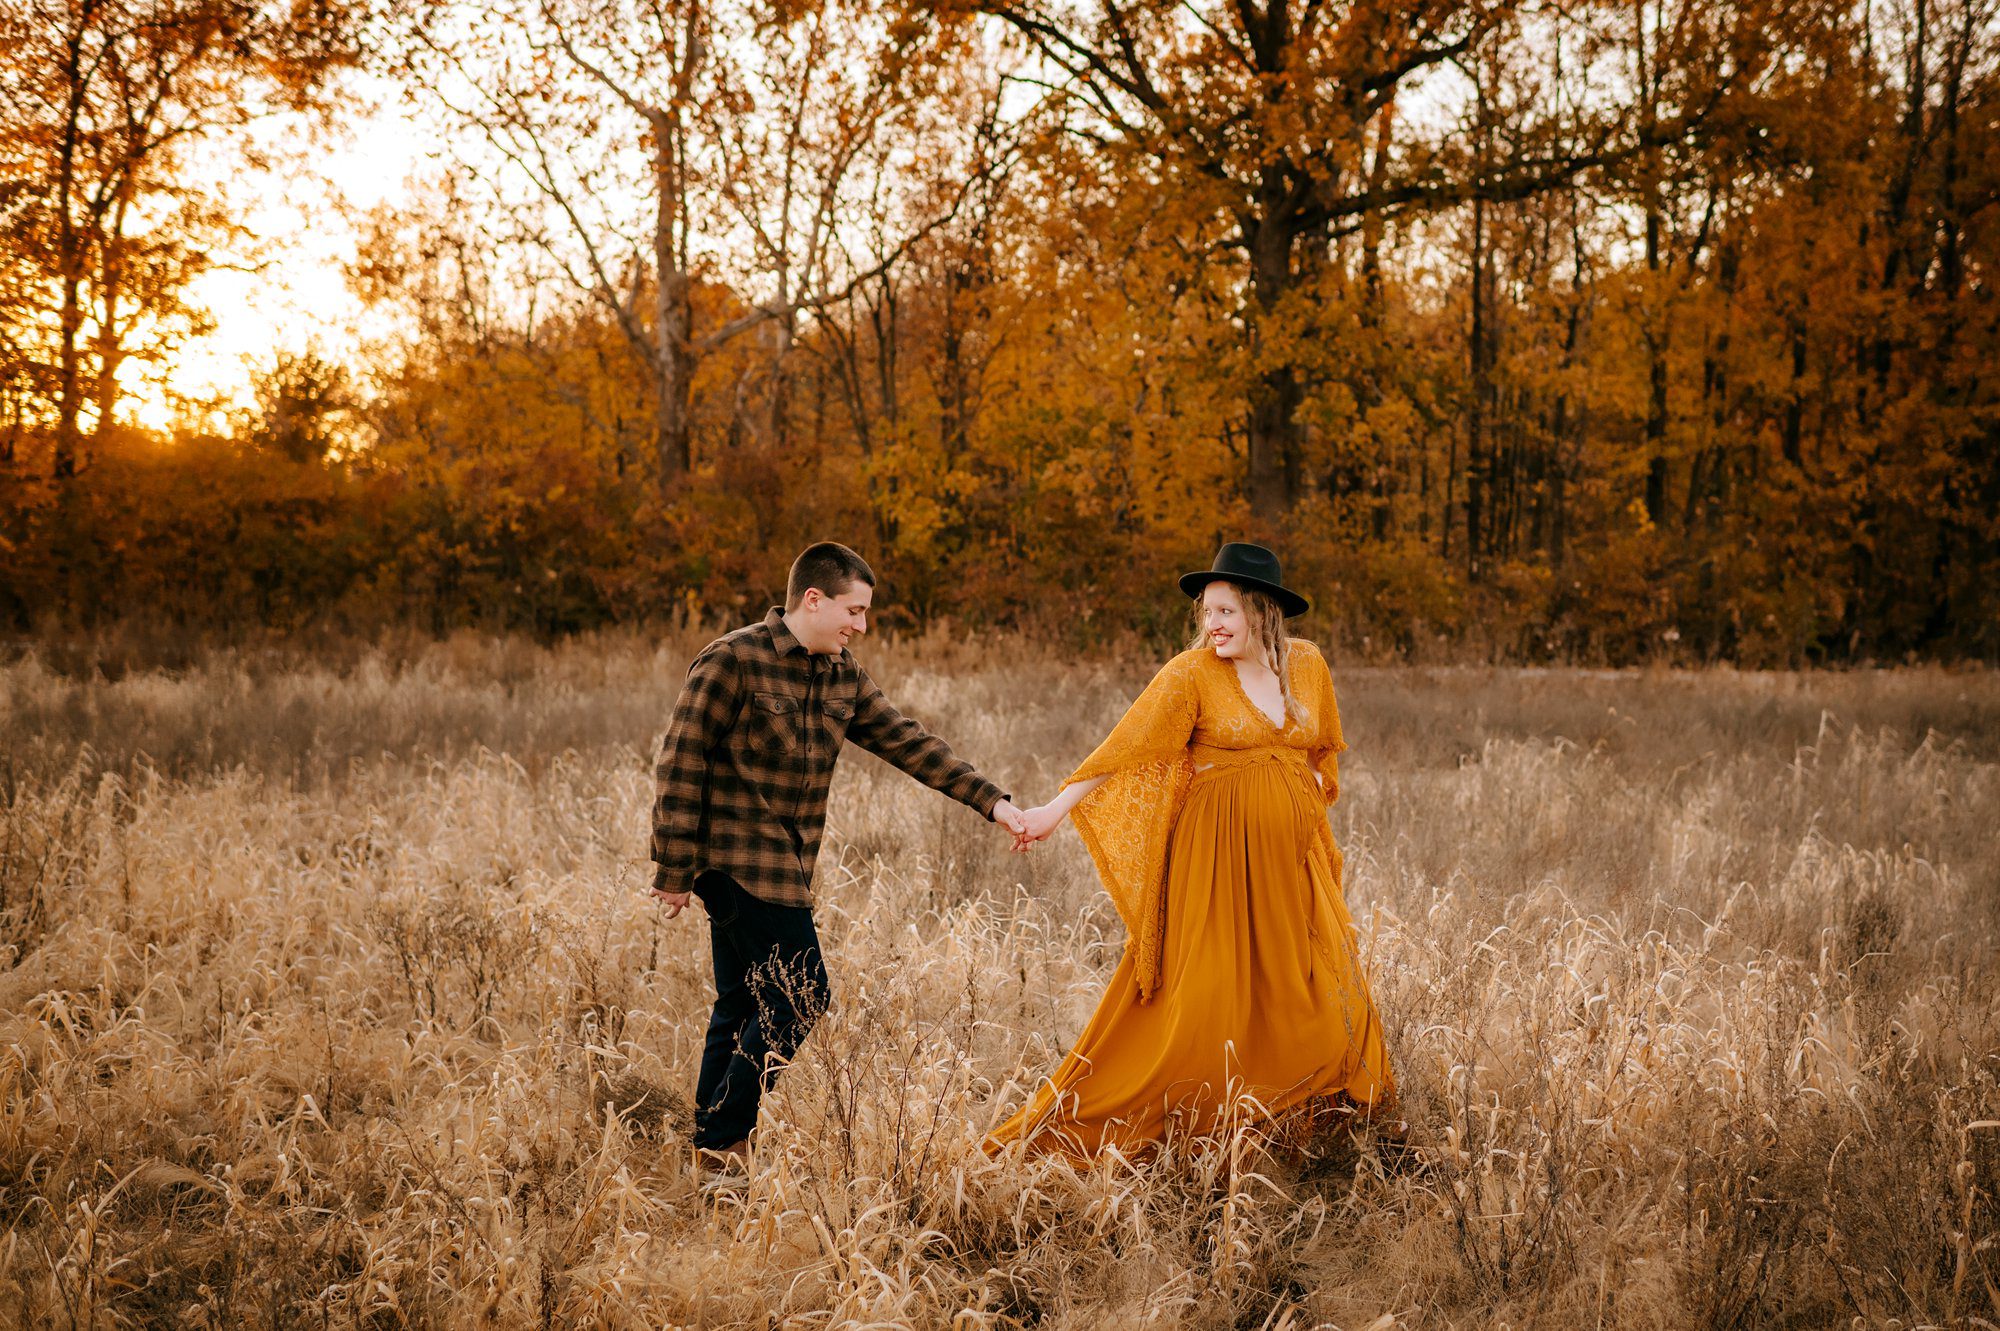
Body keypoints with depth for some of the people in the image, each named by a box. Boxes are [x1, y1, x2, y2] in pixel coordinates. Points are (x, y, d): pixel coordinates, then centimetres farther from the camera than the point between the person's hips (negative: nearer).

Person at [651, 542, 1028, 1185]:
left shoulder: (843, 676, 9)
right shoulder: (732, 662, -14)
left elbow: (908, 742, 10)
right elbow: (680, 768, -13)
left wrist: (992, 801, 1)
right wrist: (674, 873, -13)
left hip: (783, 864, 8)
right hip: (740, 859, -8)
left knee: (742, 1003, 12)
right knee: (799, 997, -9)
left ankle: (713, 1151, 20)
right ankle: (724, 1143, -1)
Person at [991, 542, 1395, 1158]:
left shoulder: (1307, 664, 4)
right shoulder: (1191, 673, -9)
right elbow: (1126, 746, -15)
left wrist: (1311, 805, 14)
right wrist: (1057, 807, -21)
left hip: (1293, 852, 5)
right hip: (1218, 852, -5)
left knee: (1324, 984, 9)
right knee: (1201, 996, -6)